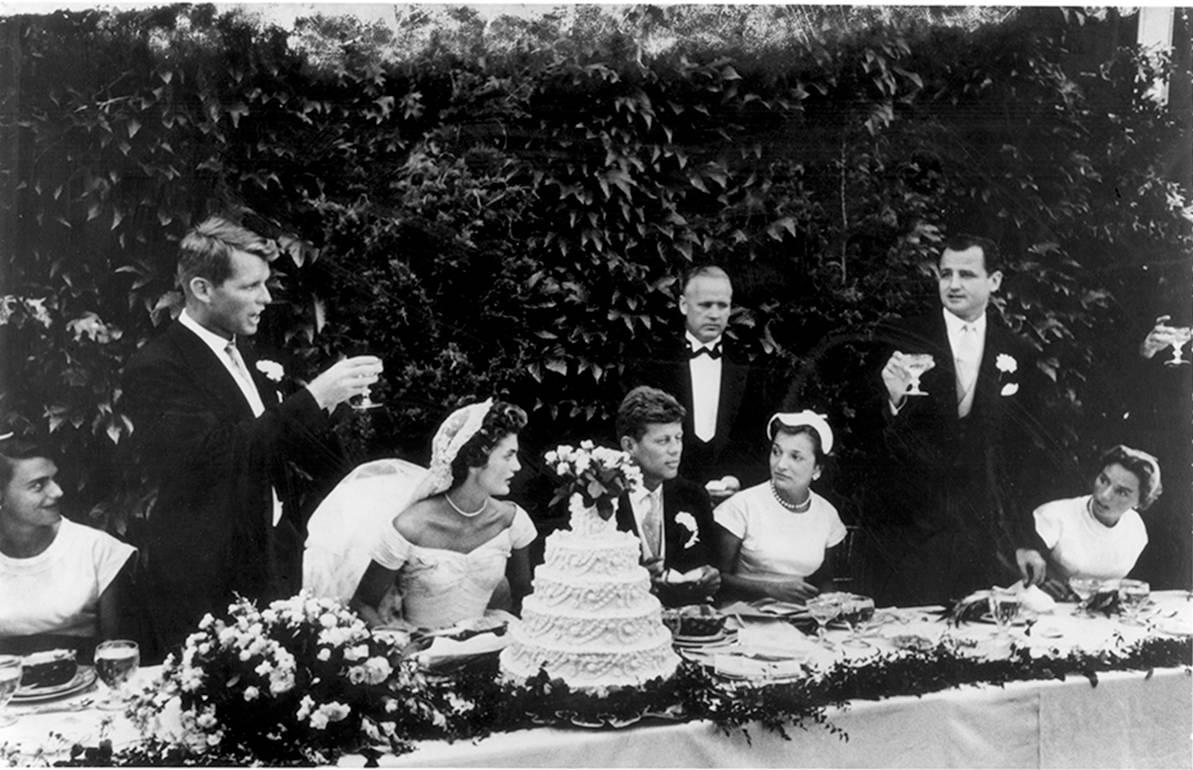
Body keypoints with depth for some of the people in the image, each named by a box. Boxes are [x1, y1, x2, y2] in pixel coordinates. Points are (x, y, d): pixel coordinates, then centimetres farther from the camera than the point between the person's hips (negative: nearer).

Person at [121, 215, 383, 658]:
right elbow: (215, 455, -26)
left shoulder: (242, 356, 13)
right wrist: (313, 398, -24)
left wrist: (336, 401, -2)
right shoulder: (156, 368, -12)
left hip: (272, 568, 7)